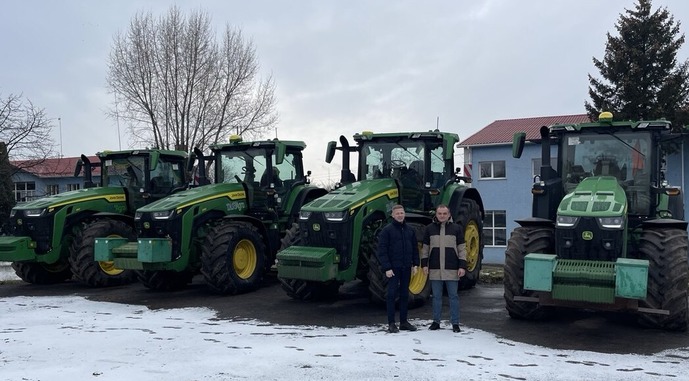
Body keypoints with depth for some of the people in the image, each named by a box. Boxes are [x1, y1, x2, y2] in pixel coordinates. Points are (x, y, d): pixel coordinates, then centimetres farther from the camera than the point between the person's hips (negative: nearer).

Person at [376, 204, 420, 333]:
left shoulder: (410, 230, 10)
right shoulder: (387, 230, -6)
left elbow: (415, 248, 16)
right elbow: (382, 250, -10)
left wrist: (415, 264, 7)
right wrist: (387, 268, -15)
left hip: (406, 268, 5)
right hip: (393, 268, -5)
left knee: (405, 295, 10)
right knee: (392, 294, -2)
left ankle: (403, 321, 18)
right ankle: (391, 323, 2)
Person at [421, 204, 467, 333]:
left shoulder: (456, 228, 4)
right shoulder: (429, 228, 6)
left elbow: (462, 249, 3)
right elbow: (425, 248, 10)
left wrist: (462, 266, -3)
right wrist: (424, 264, 3)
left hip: (452, 269, -1)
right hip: (435, 269, 1)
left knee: (453, 296, 4)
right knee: (436, 297, 8)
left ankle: (455, 323, 10)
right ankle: (436, 322, 17)